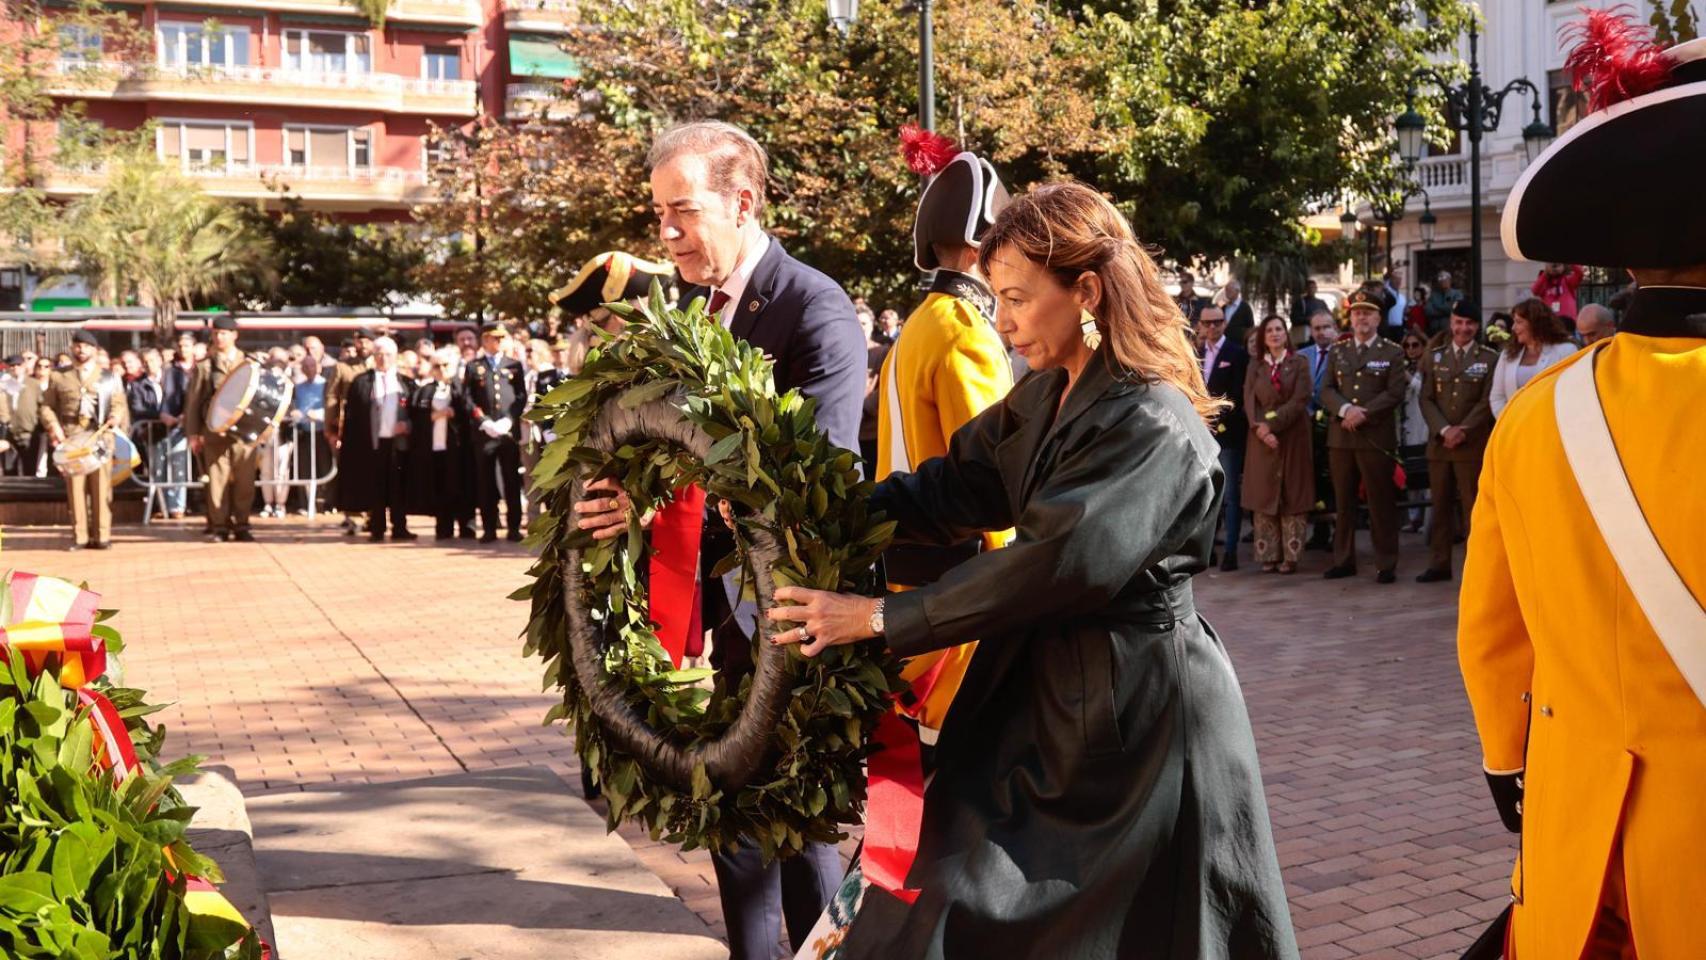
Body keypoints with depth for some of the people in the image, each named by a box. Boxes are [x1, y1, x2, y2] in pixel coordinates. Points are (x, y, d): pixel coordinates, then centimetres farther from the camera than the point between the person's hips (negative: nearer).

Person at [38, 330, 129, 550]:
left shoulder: (110, 377, 15)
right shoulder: (58, 377, 16)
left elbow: (120, 405, 11)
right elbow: (47, 406, 13)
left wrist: (115, 418, -11)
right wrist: (53, 427, -5)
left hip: (100, 437, 0)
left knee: (101, 486, -4)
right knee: (75, 486, -3)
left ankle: (102, 535, -1)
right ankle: (79, 536, 1)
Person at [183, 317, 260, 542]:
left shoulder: (249, 365, 12)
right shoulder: (203, 366, 9)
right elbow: (193, 401, 7)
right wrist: (193, 433, 0)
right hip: (214, 431, -1)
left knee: (244, 481, 0)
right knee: (217, 479, -2)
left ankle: (241, 526, 8)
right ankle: (218, 526, 4)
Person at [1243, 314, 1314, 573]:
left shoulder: (1299, 364, 3)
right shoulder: (1255, 366, 11)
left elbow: (1300, 399, -7)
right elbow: (1249, 401, 1)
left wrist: (1272, 423, -15)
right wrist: (1260, 428, -15)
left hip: (1293, 437, -2)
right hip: (1262, 438, 2)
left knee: (1292, 494, -2)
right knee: (1264, 494, 1)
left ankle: (1290, 555, -2)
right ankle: (1268, 555, 4)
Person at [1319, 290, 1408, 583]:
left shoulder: (1392, 353, 4)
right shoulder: (1337, 351, 15)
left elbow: (1395, 393, -6)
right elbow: (1327, 390, 7)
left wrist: (1363, 414, -15)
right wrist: (1346, 410, -12)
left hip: (1376, 438, -4)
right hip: (1340, 437, 4)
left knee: (1381, 503, -1)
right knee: (1343, 502, 8)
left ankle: (1386, 564, 4)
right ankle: (1343, 560, 15)